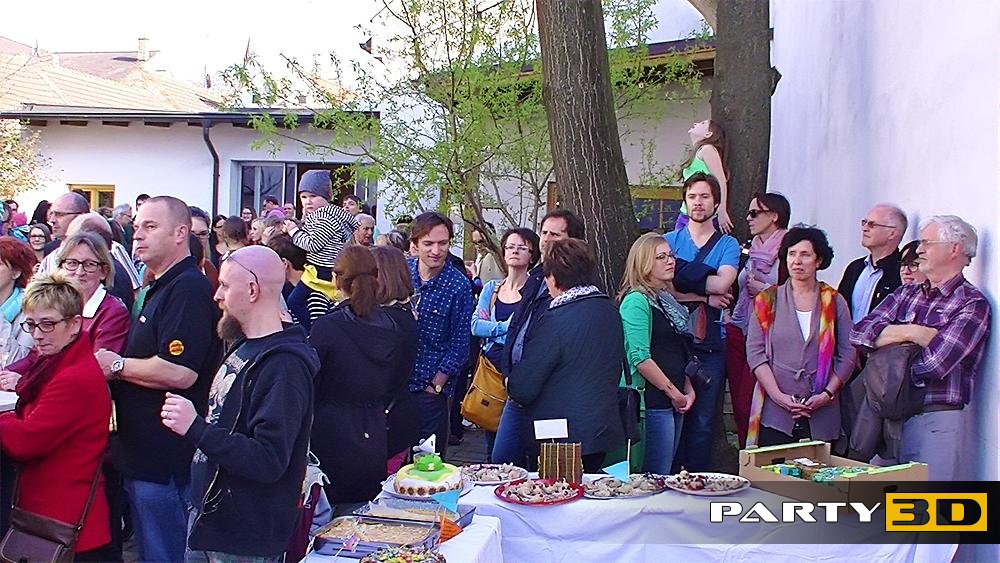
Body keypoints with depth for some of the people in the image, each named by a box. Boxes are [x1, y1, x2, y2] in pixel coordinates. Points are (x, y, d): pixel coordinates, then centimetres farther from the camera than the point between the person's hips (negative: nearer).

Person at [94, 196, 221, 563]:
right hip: (144, 454, 11)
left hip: (164, 460, -11)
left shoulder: (188, 289, -18)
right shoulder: (160, 288, 17)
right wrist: (118, 365, 11)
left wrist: (116, 365, -14)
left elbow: (179, 372, -28)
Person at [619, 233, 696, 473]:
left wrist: (688, 390, 9)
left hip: (674, 401, 9)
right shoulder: (636, 301, -11)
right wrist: (673, 392, -13)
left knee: (665, 476, 13)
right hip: (652, 402, -9)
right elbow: (640, 358, -19)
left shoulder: (666, 300, 17)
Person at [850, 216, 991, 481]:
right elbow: (861, 334, -1)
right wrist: (913, 332, -12)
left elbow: (936, 362, -20)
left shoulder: (973, 304, -6)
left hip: (937, 421, -5)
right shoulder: (906, 294, 13)